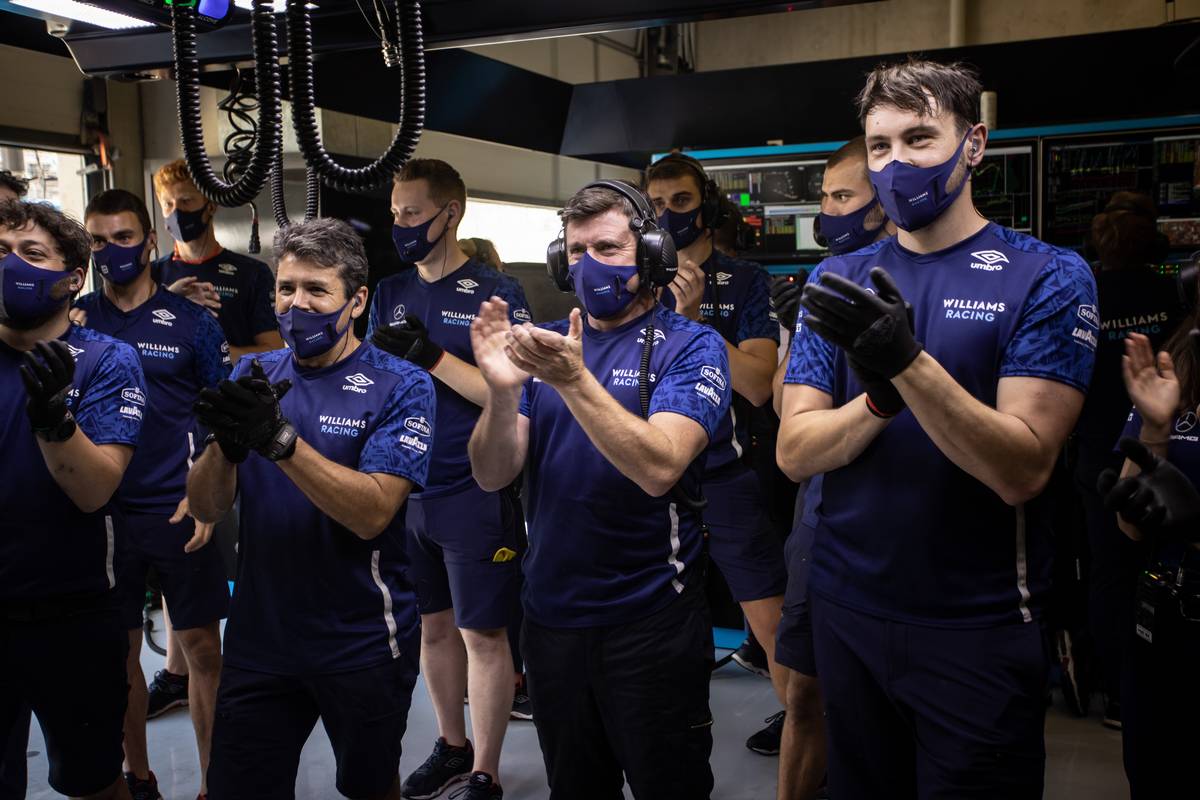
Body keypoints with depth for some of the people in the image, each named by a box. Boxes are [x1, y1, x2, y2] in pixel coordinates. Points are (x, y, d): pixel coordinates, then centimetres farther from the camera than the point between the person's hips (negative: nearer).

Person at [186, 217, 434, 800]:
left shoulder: (400, 386, -11)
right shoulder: (252, 376, 2)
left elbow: (372, 512, -22)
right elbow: (205, 508, -3)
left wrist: (278, 438, -33)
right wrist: (227, 442, -24)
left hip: (363, 643, -3)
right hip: (258, 637, 4)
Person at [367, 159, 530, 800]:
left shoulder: (495, 293, -8)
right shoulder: (391, 294, 9)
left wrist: (432, 356, -22)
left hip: (476, 496, -5)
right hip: (407, 490, 6)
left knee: (482, 634, 3)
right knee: (433, 627, 17)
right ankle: (451, 746, 35)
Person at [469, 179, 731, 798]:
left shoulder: (690, 346, -9)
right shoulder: (545, 343, 4)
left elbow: (659, 467, -24)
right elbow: (493, 474, -4)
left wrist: (574, 380, -34)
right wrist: (502, 391, -22)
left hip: (650, 623, -4)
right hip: (550, 613, 4)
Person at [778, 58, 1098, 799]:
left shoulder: (1049, 278, -8)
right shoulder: (838, 282, 2)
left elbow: (1021, 471, -18)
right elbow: (796, 452, -3)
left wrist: (910, 362, -31)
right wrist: (880, 396, -22)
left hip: (981, 628, -3)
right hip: (848, 611, 4)